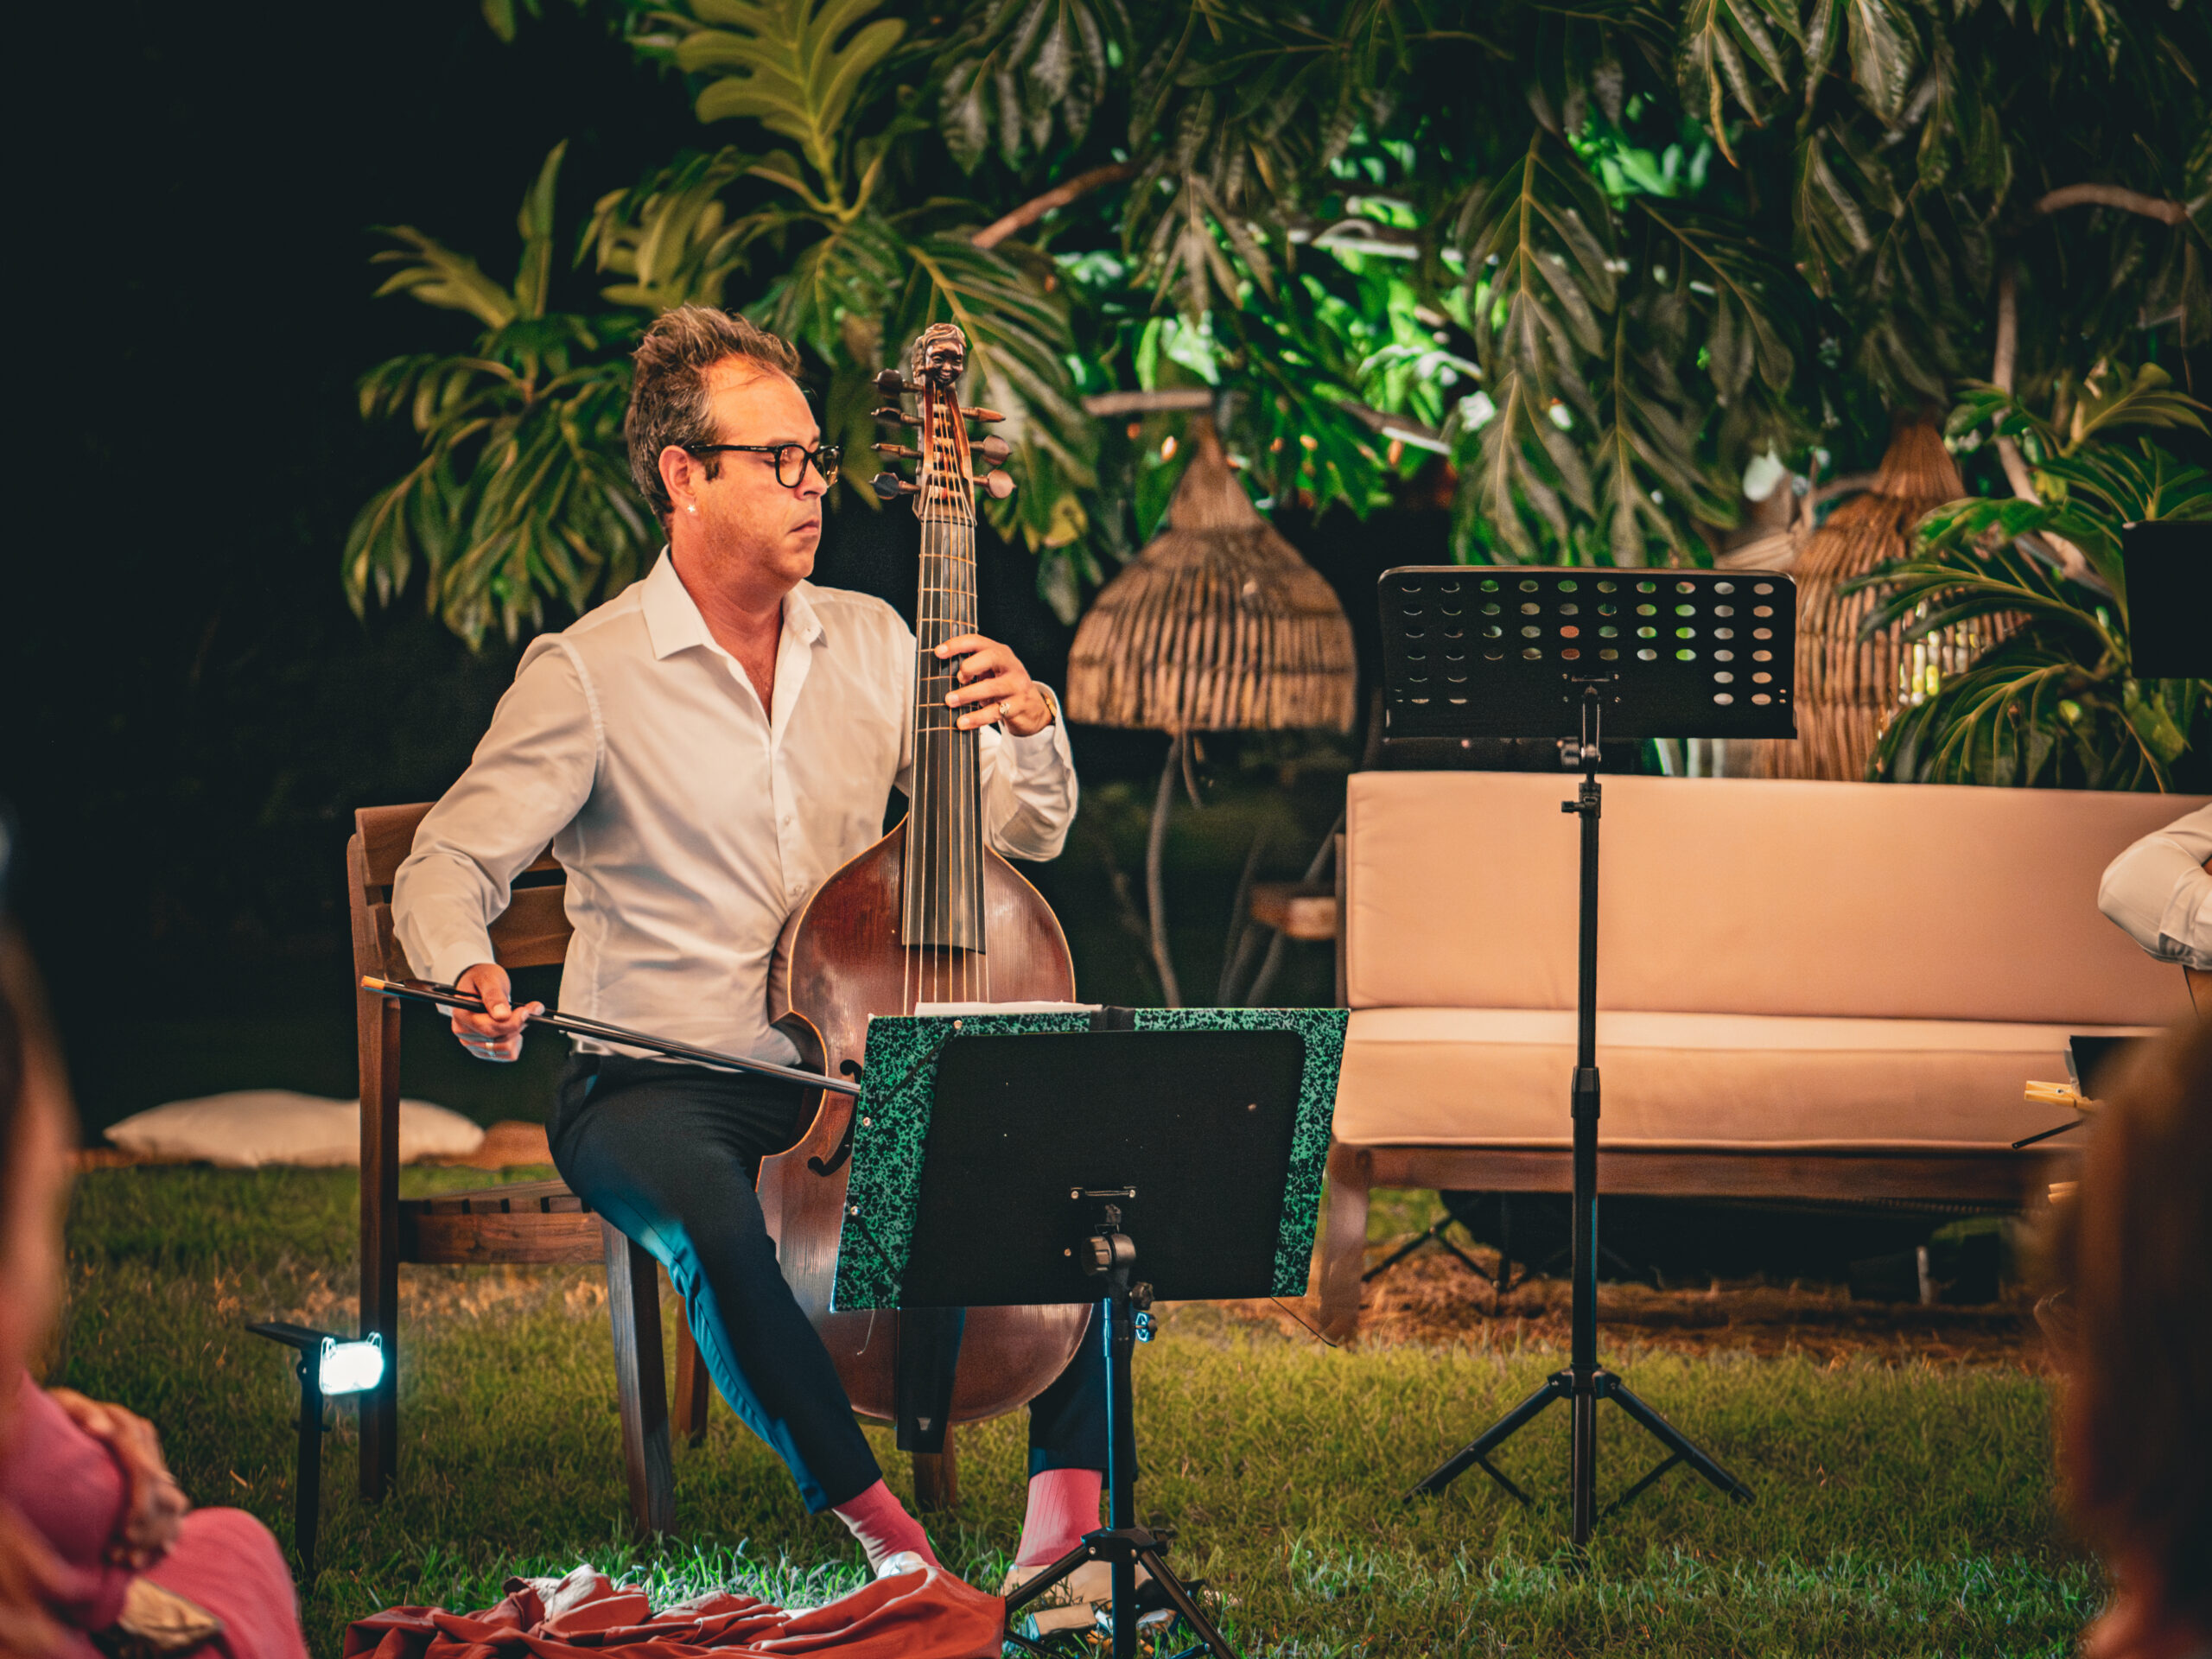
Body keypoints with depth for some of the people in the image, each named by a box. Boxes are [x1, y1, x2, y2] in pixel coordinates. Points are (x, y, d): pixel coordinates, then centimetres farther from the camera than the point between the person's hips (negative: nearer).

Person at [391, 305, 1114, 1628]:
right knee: (715, 1225, -38)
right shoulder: (589, 676, -5)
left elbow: (1028, 837, 14)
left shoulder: (871, 642, 11)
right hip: (656, 1084, -5)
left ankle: (1072, 1494, -11)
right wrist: (467, 971, -32)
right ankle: (873, 1520, -23)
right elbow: (451, 862, -9)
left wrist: (1032, 728, -8)